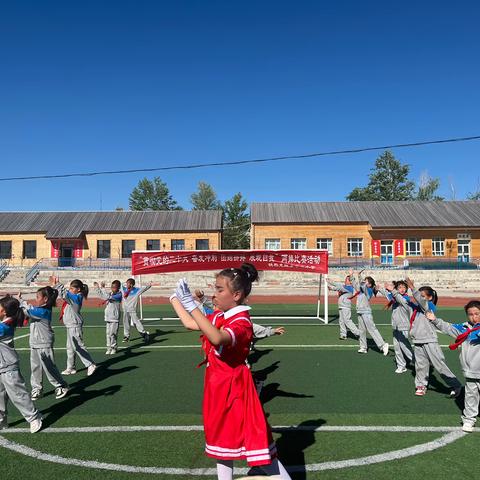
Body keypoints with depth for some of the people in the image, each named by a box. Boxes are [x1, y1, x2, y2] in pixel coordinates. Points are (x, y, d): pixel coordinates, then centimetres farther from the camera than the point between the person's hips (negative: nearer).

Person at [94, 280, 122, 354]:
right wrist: (97, 287, 9)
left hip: (115, 318, -7)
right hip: (107, 317, 7)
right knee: (108, 333, 9)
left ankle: (114, 347, 10)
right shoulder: (110, 293, 9)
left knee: (112, 333, -4)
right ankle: (109, 347, 17)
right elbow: (101, 295, 19)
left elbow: (108, 297, -25)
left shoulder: (119, 295, -12)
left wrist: (103, 288, -24)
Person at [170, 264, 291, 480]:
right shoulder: (218, 316, 2)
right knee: (222, 440, 22)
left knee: (258, 446, -2)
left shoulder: (241, 323, -24)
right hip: (218, 387, 9)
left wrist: (191, 304, -44)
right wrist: (174, 298, 23)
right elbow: (190, 324, 17)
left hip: (234, 389, -9)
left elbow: (217, 338, -44)